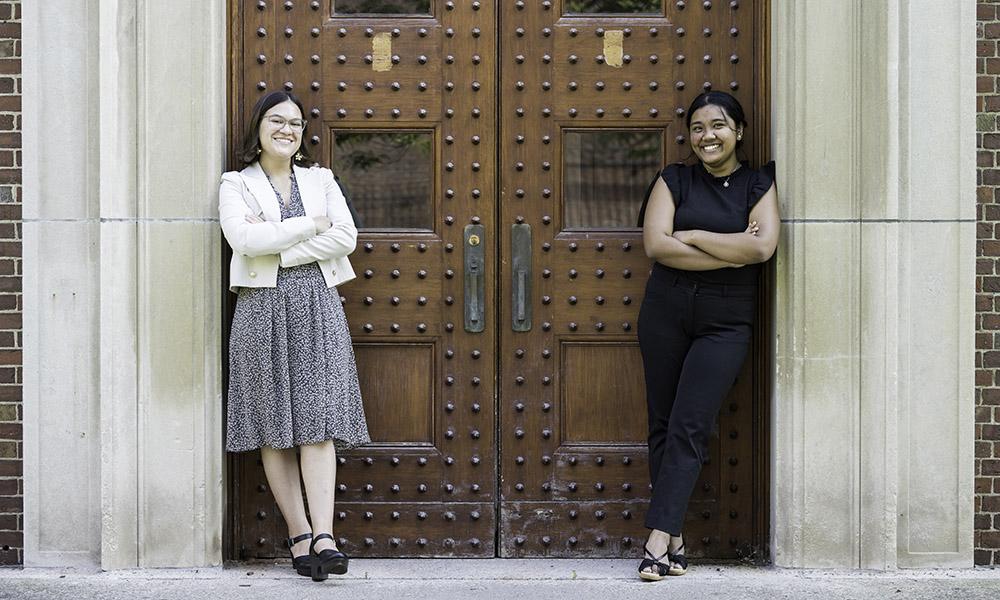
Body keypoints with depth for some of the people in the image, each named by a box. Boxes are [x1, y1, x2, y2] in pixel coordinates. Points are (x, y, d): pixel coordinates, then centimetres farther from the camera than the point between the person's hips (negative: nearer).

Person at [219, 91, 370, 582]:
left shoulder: (320, 180, 15)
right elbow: (243, 237, -12)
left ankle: (322, 536, -16)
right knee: (274, 428, -2)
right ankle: (300, 534, 2)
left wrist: (276, 245, -8)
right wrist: (312, 225, -8)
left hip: (316, 306, 1)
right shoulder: (236, 185, 8)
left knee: (318, 420, -9)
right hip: (262, 308, -1)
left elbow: (346, 236, -1)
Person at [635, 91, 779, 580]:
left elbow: (763, 247, -13)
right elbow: (656, 245, -8)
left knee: (689, 427, -9)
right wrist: (731, 253, -12)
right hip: (665, 315, 2)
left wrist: (691, 236, -9)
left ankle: (658, 540, -12)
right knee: (663, 425, 2)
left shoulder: (759, 185, 5)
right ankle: (674, 540, 7)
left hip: (724, 323, -2)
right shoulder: (674, 181, 6)